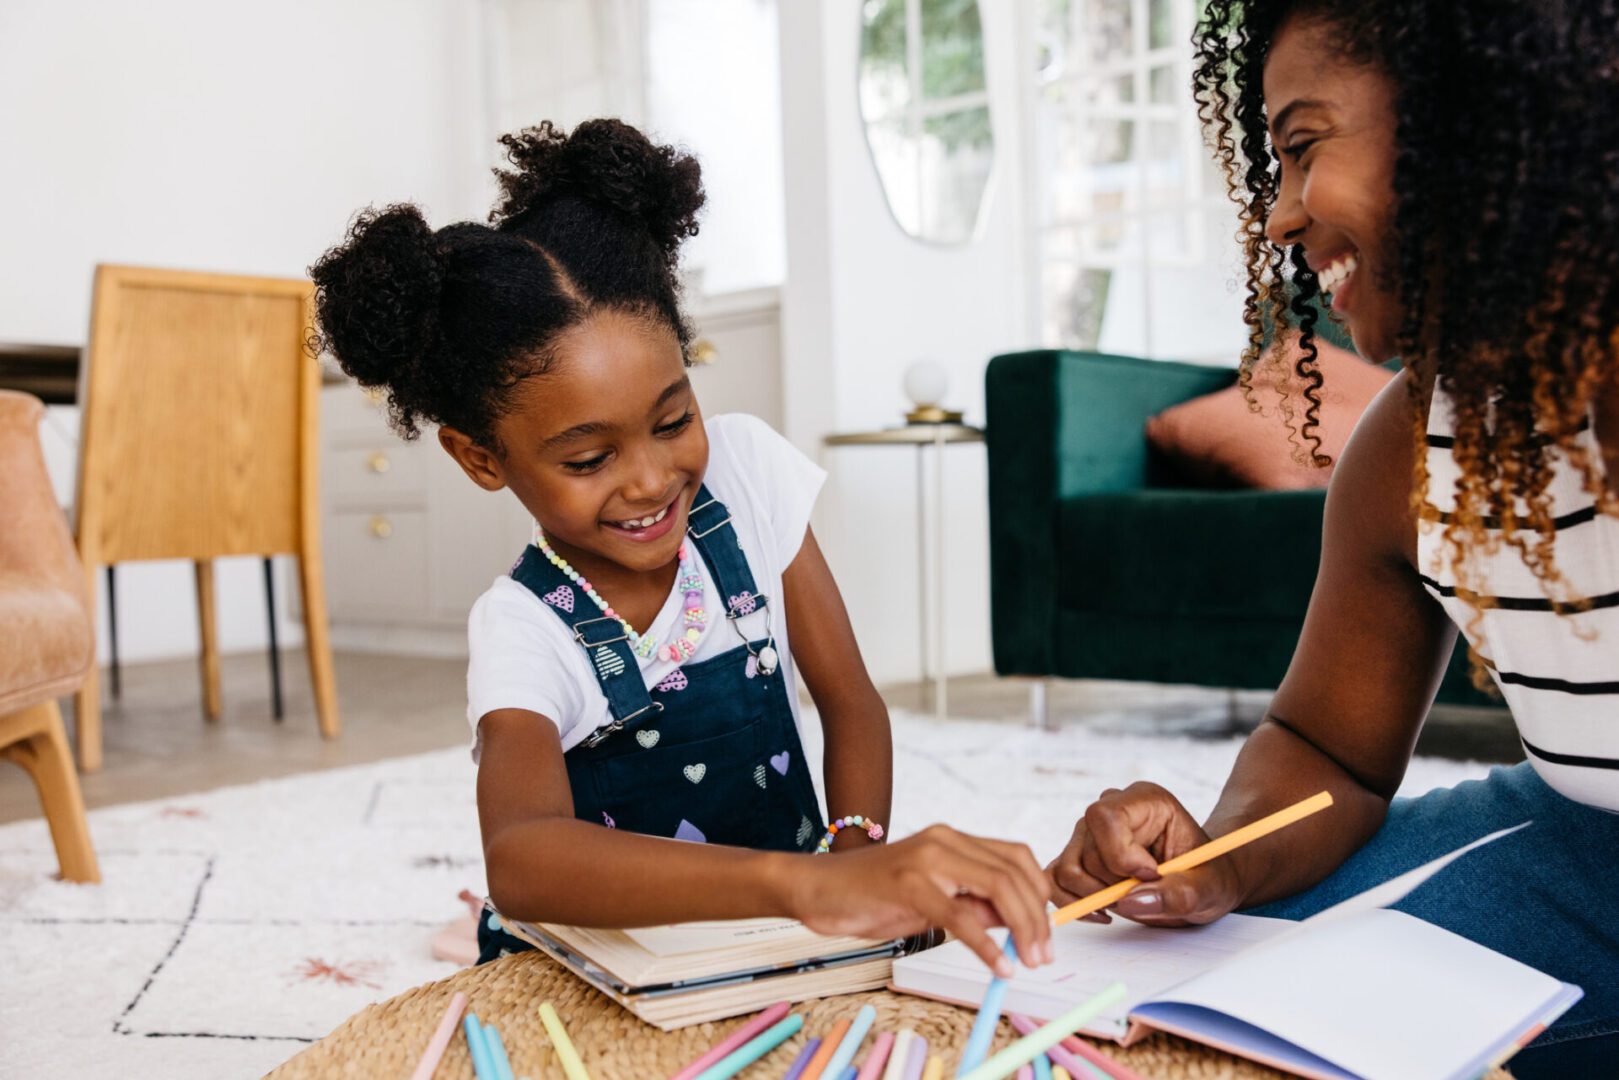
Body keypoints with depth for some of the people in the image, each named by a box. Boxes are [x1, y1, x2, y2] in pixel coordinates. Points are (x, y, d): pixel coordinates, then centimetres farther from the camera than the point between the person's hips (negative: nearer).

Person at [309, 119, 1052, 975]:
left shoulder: (745, 470, -5)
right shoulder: (522, 631, -18)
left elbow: (850, 702, -2)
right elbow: (517, 859, -37)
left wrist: (857, 860, -22)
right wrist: (810, 883, -52)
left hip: (782, 939, 2)